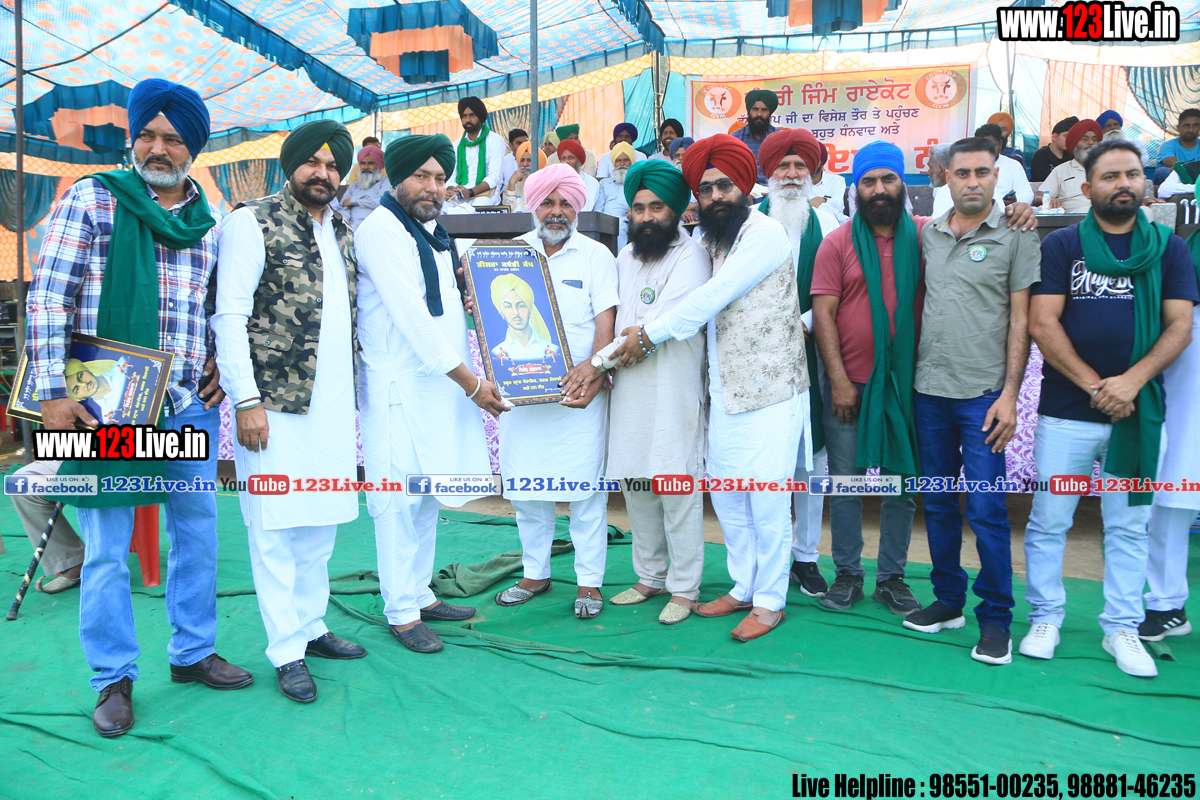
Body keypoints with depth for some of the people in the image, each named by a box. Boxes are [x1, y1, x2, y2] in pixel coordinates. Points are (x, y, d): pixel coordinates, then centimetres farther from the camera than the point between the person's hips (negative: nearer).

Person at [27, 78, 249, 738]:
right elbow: (48, 297, -6)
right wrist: (52, 392, -11)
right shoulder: (92, 199, -1)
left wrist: (220, 362, 8)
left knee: (197, 531, 12)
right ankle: (113, 679, 18)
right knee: (106, 546, 3)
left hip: (190, 402, 4)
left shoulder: (209, 220, 10)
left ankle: (191, 653, 29)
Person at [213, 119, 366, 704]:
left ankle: (310, 626, 26)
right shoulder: (253, 222, -3)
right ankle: (286, 650, 10)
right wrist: (246, 399, -14)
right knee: (277, 527, 0)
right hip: (276, 403, -6)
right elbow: (229, 315, -8)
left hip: (334, 403, 7)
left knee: (323, 521, 12)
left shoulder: (342, 232, 17)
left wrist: (355, 387, 15)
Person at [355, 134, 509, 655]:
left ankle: (420, 595, 26)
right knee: (401, 501, -3)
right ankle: (401, 613, 9)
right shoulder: (382, 231, -11)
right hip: (399, 390, -9)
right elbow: (411, 317, -18)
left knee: (428, 498, 14)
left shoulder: (433, 233, 17)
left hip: (439, 387, 9)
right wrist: (470, 381, -17)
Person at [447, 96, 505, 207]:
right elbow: (451, 177, 16)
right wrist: (450, 190, -11)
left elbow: (495, 176, -6)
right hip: (459, 197, 3)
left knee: (480, 202, -38)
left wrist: (471, 192, -22)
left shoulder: (495, 140, 5)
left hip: (485, 194, -3)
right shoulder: (456, 145, 21)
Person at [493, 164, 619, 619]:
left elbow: (606, 320, -5)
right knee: (525, 485, 9)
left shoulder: (596, 256, 3)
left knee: (585, 487, 0)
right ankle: (535, 573, 26)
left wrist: (593, 368, -21)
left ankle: (590, 581, 13)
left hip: (579, 391, -3)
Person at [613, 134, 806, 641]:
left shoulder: (765, 233, -11)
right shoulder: (714, 242, 15)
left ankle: (770, 602, 13)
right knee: (725, 495, 13)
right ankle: (744, 587, 28)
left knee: (767, 501, -2)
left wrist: (650, 334, -10)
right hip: (725, 392, 8)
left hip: (770, 394, -8)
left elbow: (712, 297, -16)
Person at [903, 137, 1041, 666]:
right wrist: (910, 373, 7)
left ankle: (995, 618, 10)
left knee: (987, 509, -4)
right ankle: (948, 600, 27)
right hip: (929, 389, 5)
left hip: (984, 393, -4)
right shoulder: (928, 234, 10)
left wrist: (1009, 393, -10)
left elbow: (1021, 319, -4)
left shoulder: (1016, 235, -1)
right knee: (938, 504, 12)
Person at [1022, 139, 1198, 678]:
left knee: (1129, 525, 8)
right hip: (1066, 411, -1)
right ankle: (1046, 618, 18)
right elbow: (1041, 323, -5)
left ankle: (1121, 628, 20)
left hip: (1137, 411, 2)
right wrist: (1094, 385, -12)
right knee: (1049, 520, 3)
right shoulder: (1061, 245, 3)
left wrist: (1132, 380, -14)